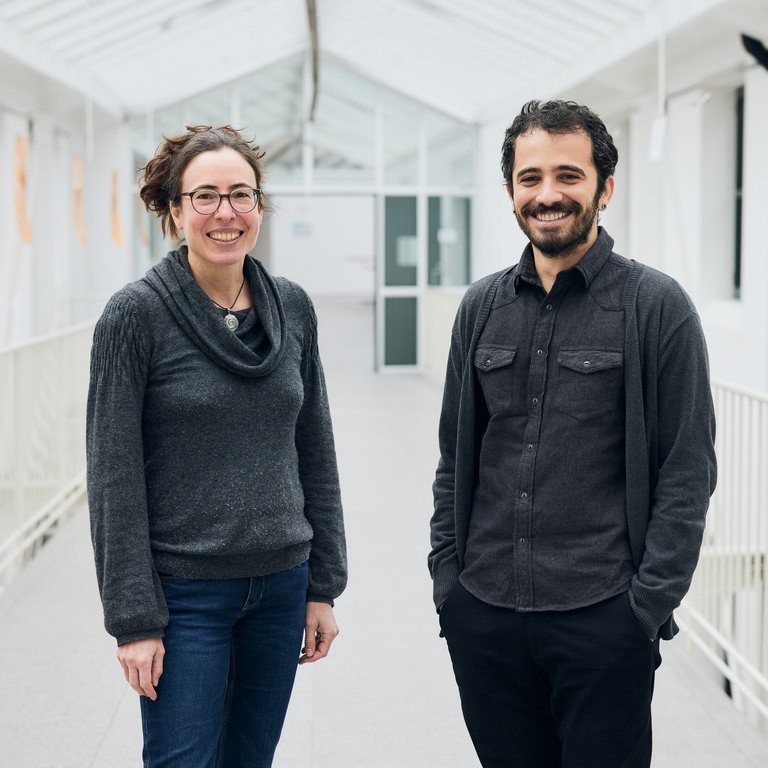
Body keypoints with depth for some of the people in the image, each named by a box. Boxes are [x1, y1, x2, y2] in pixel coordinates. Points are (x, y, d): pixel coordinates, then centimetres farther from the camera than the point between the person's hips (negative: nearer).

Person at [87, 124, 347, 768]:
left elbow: (316, 454, 9)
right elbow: (114, 476, -10)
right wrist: (134, 619, -12)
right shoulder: (136, 316, -10)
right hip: (185, 594, -4)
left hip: (281, 587, 5)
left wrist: (324, 585, 7)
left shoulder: (292, 307, 3)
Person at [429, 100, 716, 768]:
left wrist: (649, 603, -11)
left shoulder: (657, 306, -4)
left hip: (604, 621, -4)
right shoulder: (483, 306, 9)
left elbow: (688, 471, -6)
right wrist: (447, 571, 6)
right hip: (482, 616, 4)